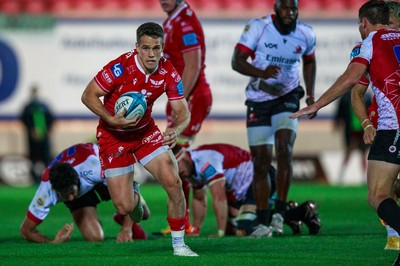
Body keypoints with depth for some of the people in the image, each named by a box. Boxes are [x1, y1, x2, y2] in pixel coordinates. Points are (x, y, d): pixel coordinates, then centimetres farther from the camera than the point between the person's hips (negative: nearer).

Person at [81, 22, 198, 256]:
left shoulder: (169, 73, -14)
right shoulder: (120, 68, -27)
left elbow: (183, 111, -9)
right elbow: (88, 96, -19)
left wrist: (176, 129, -31)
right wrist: (111, 119, -32)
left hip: (146, 131, 3)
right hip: (113, 135, -3)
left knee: (173, 182, -15)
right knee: (124, 206, -7)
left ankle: (179, 245, 3)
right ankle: (135, 197, 35)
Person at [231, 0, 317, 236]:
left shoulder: (306, 35, -3)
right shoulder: (258, 27, -14)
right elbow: (237, 61, -17)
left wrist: (311, 96, 10)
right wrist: (262, 73, -34)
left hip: (287, 99, 1)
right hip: (259, 101, -1)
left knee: (284, 150, -22)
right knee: (261, 162, 1)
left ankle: (280, 212, -14)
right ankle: (263, 223, 10)